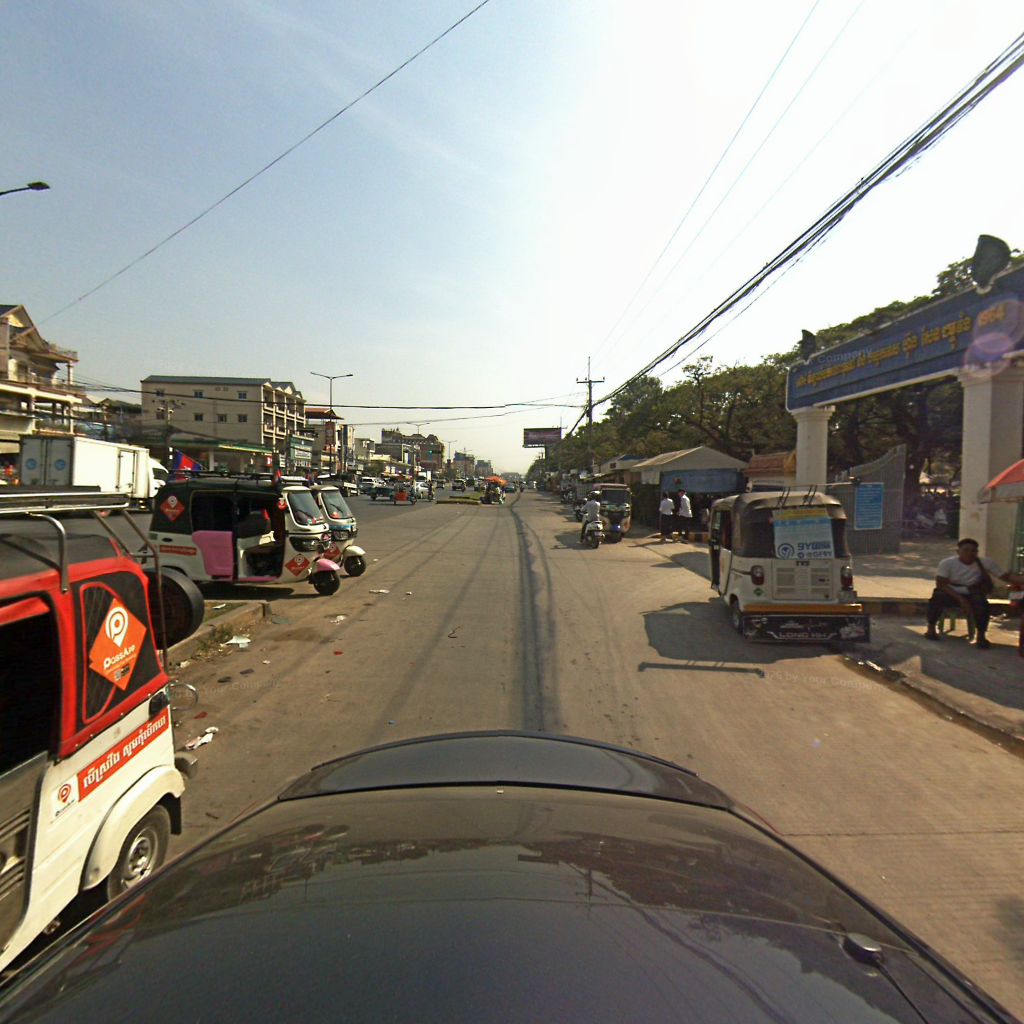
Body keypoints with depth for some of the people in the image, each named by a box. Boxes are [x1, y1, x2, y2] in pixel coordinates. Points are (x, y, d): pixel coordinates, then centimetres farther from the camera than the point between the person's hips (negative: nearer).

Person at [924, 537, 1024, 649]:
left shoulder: (985, 563, -6)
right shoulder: (947, 563, -13)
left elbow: (1006, 576, -6)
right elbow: (941, 584, -16)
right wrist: (961, 599, -24)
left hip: (971, 596, 2)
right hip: (951, 594, -2)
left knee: (982, 603, -32)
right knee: (938, 597, -34)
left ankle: (981, 635, -13)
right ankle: (931, 628, -14)